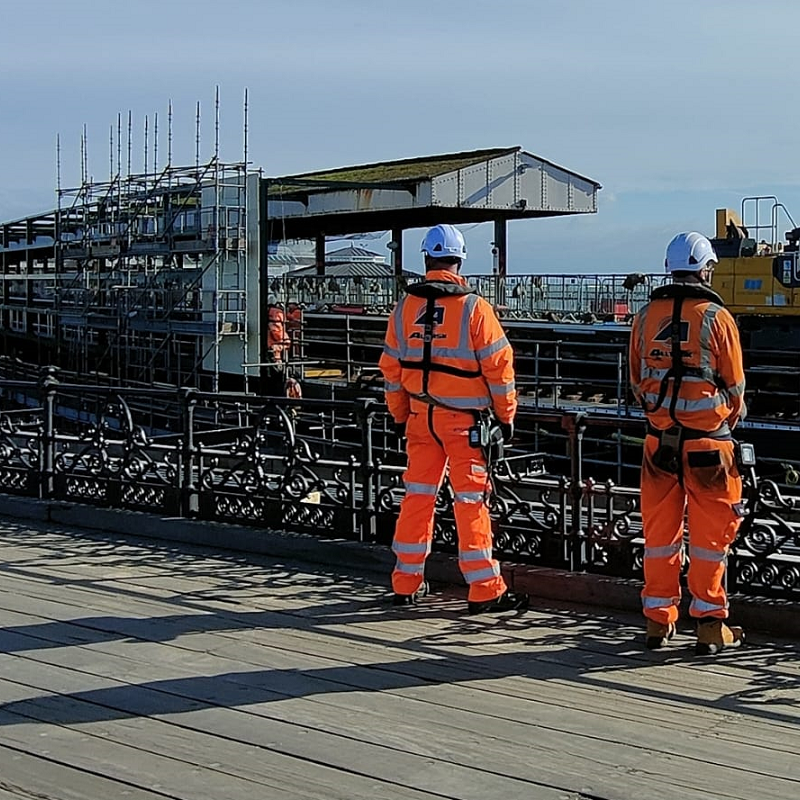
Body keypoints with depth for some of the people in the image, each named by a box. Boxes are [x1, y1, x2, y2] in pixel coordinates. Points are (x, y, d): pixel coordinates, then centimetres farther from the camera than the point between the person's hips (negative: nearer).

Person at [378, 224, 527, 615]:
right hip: (464, 419, -4)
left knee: (417, 496, 13)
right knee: (470, 500, -2)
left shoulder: (405, 306, 4)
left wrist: (399, 416, 20)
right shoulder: (473, 307, -10)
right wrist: (506, 415, 1)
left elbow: (391, 366, 10)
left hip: (421, 416, 4)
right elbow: (498, 364, -9)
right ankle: (484, 590, 1)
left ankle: (407, 583, 20)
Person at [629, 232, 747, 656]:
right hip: (708, 440, -4)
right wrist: (729, 420, 18)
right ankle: (710, 626, 9)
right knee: (709, 533, 4)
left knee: (659, 529, 12)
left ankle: (658, 621, 18)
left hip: (659, 440, 4)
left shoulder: (646, 316, 3)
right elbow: (735, 385, -1)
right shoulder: (717, 318, -9)